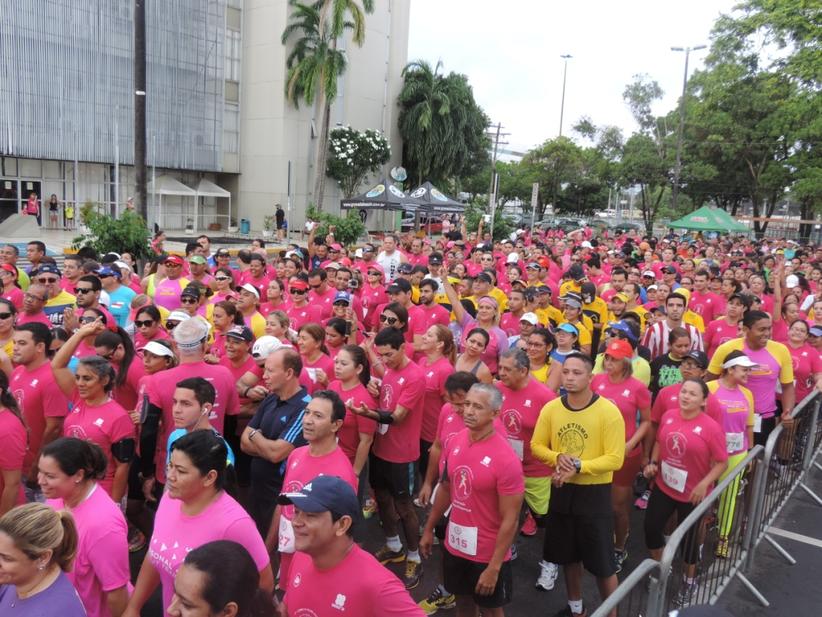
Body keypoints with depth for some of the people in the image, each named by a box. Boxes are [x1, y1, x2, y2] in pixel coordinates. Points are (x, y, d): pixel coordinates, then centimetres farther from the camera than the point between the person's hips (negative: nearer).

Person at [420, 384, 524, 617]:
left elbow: (510, 520, -20)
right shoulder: (455, 442, -6)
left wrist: (494, 567, -18)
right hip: (455, 544, 5)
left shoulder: (505, 459, -26)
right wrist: (429, 529, 14)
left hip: (487, 553, -5)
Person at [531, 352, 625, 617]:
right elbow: (536, 446, 4)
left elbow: (615, 458, -16)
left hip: (594, 493, -4)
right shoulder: (550, 409, -3)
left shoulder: (608, 411, -15)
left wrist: (578, 466, -25)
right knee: (569, 556, 20)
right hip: (561, 490, 4)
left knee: (602, 562, 4)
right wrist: (557, 458, -16)